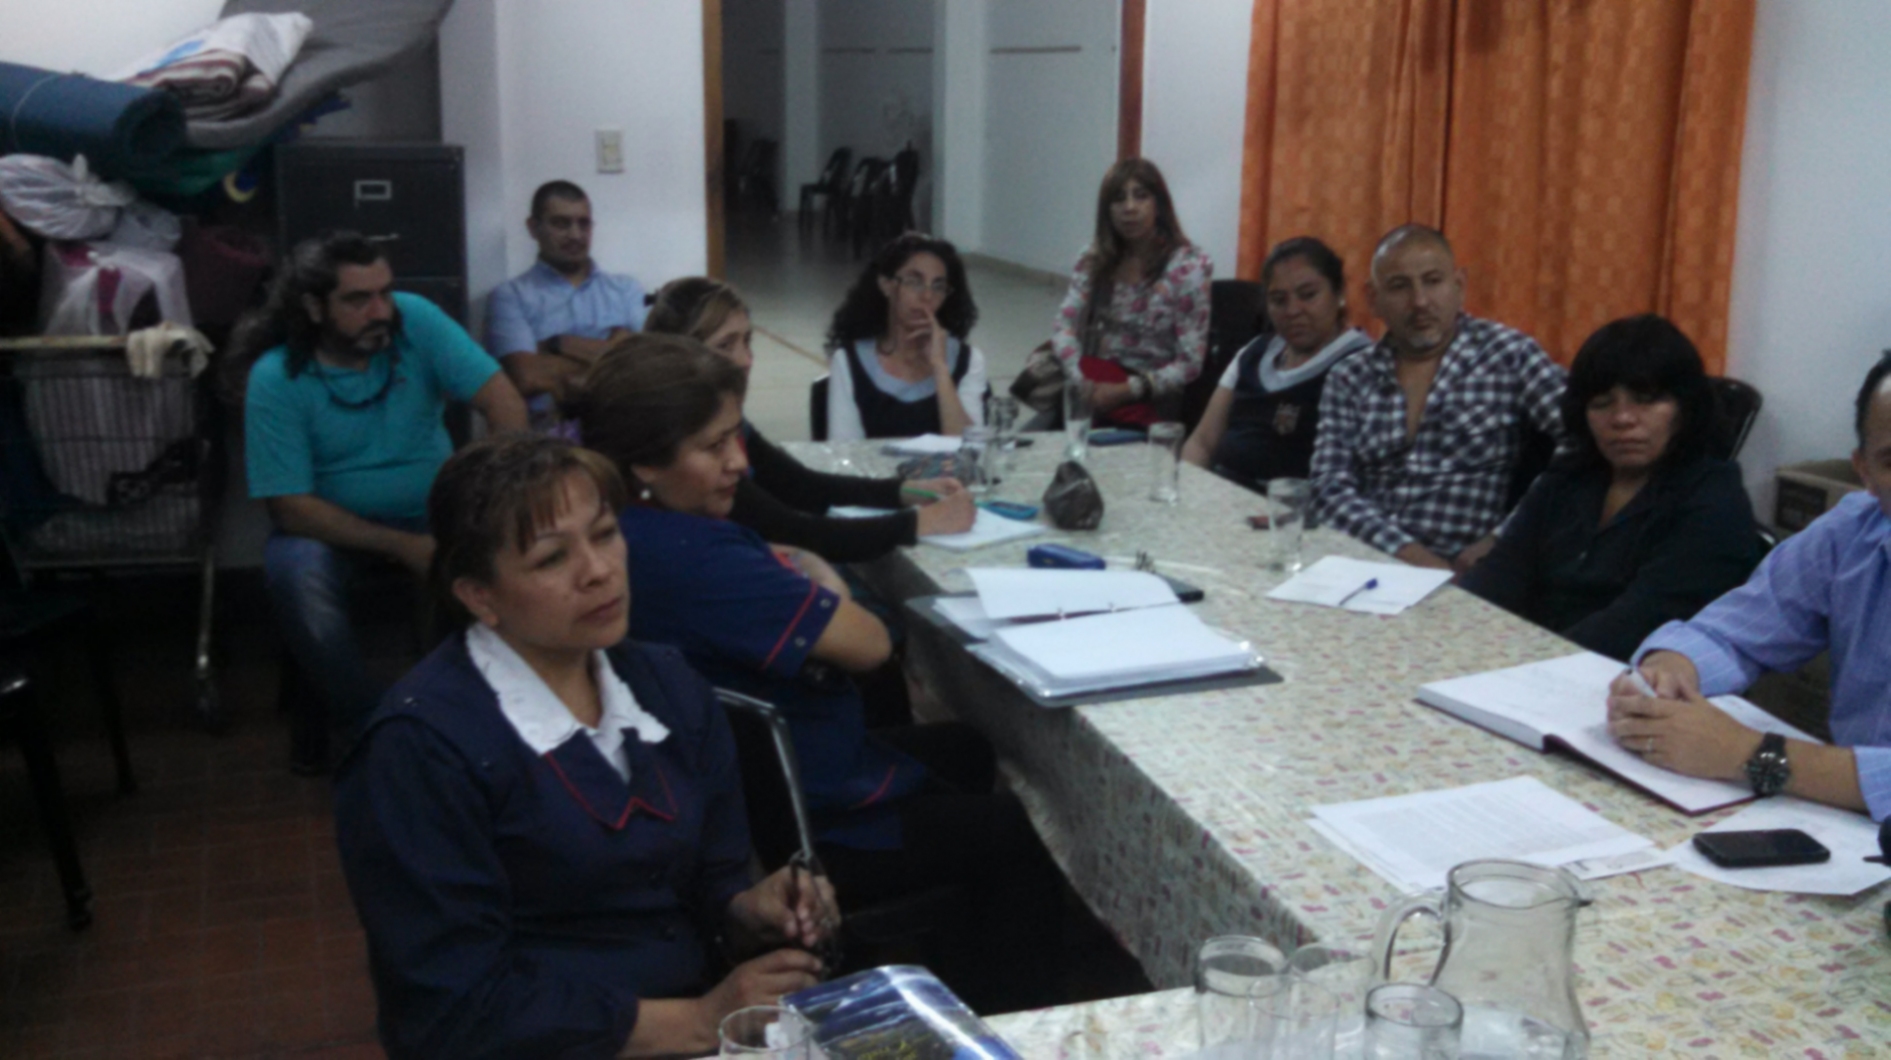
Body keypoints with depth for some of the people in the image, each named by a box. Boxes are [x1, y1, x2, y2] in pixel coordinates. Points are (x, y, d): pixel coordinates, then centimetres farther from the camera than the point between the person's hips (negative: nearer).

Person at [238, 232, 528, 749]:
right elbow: (291, 507, -15)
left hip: (433, 508, 2)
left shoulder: (414, 319, -11)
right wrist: (401, 546, -25)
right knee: (293, 572, -33)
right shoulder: (275, 379, -14)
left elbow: (503, 401, -16)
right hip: (335, 525, -1)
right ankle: (364, 722, -13)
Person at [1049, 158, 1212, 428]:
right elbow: (1064, 325, 1)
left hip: (1148, 398, -4)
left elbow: (1189, 364, -9)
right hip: (1093, 382, 4)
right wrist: (1079, 380, -18)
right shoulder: (1094, 258, 7)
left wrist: (1124, 391, -19)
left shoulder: (1188, 266, -7)